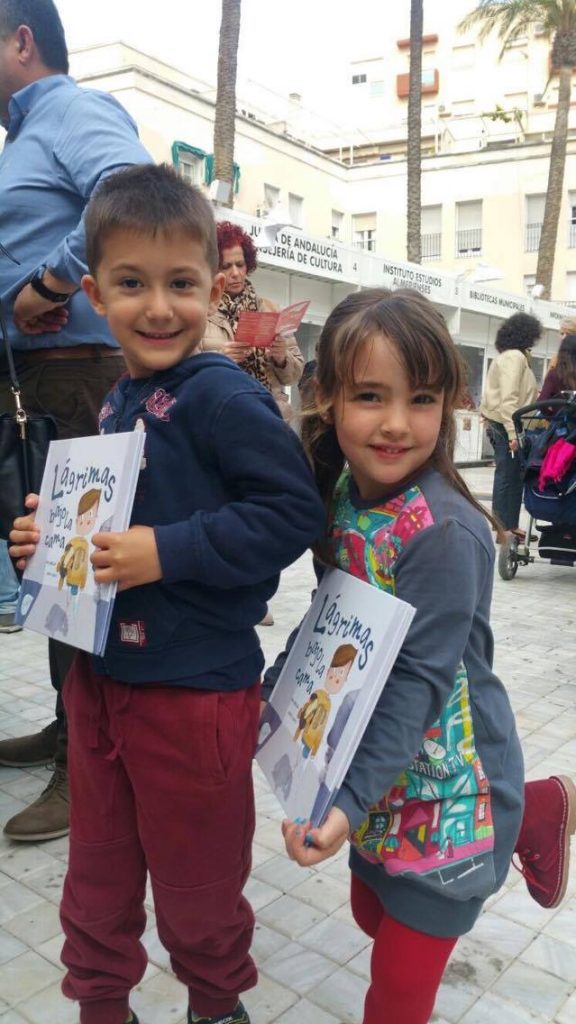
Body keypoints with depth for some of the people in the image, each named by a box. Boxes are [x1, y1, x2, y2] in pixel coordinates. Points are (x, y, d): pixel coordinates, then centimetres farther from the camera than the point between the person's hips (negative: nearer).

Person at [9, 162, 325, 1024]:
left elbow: (292, 512, -23)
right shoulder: (119, 402, 8)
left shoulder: (223, 397, -17)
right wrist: (56, 536, 1)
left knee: (196, 880, 16)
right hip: (101, 670, 7)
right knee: (98, 872, 23)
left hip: (196, 687, -7)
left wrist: (167, 552, -27)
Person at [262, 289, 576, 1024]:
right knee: (373, 913, 26)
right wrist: (272, 691, 7)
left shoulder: (445, 533, -27)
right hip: (387, 773, 6)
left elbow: (418, 682, -26)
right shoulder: (340, 494, -5)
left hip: (446, 777, -6)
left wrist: (351, 799, -29)